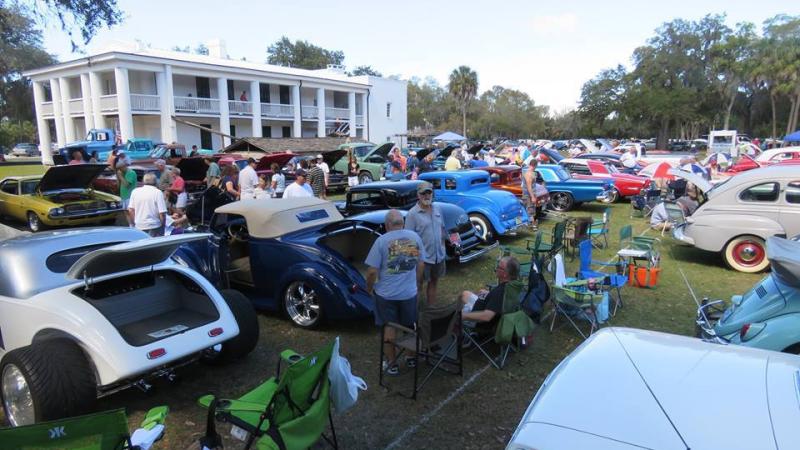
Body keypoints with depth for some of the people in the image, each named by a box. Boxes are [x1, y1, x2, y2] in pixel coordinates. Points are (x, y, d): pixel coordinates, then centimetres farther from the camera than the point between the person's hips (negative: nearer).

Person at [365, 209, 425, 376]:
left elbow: (372, 271, -14)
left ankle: (392, 364, 20)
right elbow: (421, 265, 5)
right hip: (410, 292, 3)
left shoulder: (382, 241, -14)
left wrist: (369, 288, 3)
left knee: (388, 329, 12)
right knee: (411, 327, 21)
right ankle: (412, 358, 36)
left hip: (386, 294, -3)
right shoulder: (414, 237, -3)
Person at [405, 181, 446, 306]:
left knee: (433, 283, 19)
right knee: (418, 286, 7)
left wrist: (443, 248, 13)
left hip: (438, 256, 6)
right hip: (422, 257, -6)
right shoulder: (412, 214, -14)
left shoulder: (438, 209, 4)